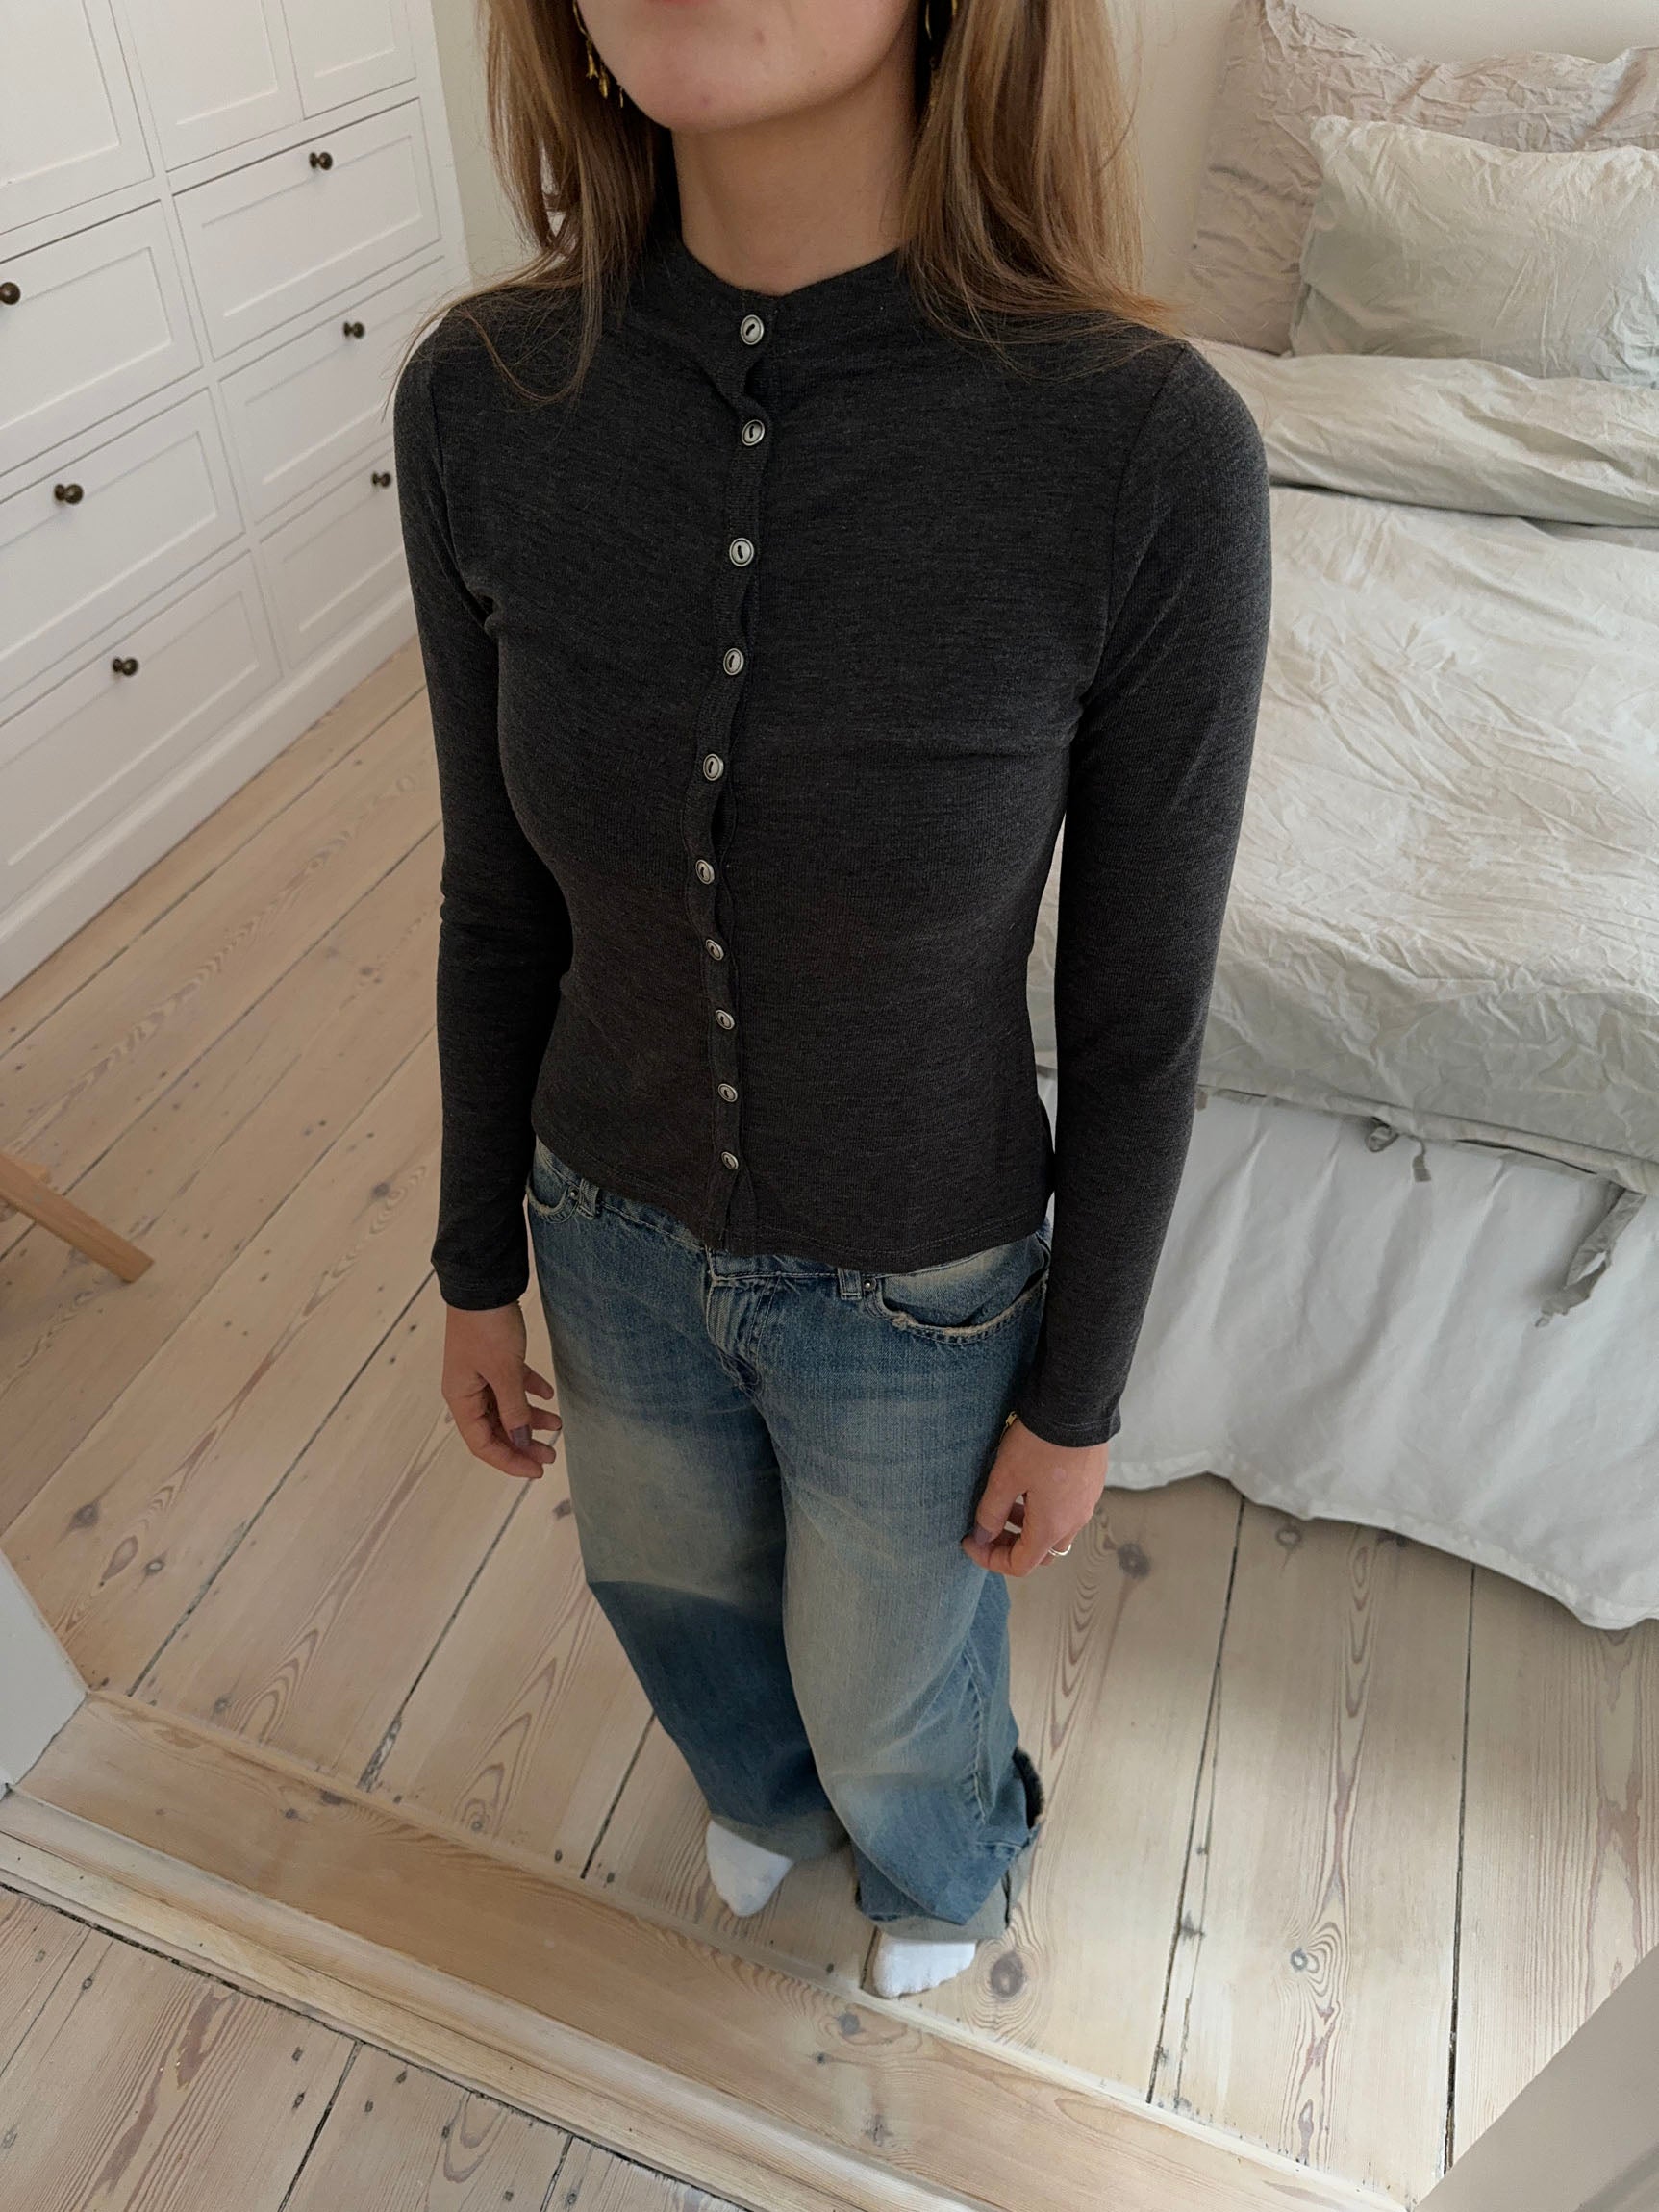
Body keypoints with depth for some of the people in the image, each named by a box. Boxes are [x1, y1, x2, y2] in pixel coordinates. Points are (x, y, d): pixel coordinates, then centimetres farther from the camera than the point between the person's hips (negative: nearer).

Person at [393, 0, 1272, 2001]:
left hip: (919, 1280, -3)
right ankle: (769, 1787, 73)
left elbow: (1139, 1007, -15)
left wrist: (1077, 1398, -3)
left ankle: (952, 1857, 68)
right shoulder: (482, 403, -18)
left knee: (888, 1694, 26)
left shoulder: (1148, 450, -28)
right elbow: (500, 899, -5)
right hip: (619, 1227, 4)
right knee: (671, 1579, 32)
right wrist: (475, 1266, 6)